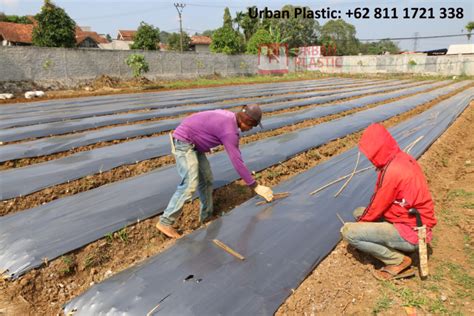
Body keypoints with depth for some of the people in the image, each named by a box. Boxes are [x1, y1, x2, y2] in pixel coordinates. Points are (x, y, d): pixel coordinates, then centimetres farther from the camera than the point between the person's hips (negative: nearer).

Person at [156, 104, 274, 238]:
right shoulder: (229, 130, -26)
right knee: (190, 184, -16)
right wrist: (256, 187, -23)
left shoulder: (229, 117, 3)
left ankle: (206, 217, 22)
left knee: (206, 180, 10)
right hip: (184, 142, -10)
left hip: (192, 143, 10)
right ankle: (165, 222, -7)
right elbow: (237, 162, -27)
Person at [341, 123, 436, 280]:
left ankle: (398, 261, -3)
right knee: (358, 212, 16)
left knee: (348, 231, -16)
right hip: (413, 223, 9)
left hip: (410, 233, -9)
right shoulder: (403, 158, 2)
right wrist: (361, 217, 12)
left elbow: (376, 208, -15)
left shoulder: (392, 171, -26)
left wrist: (359, 223, 3)